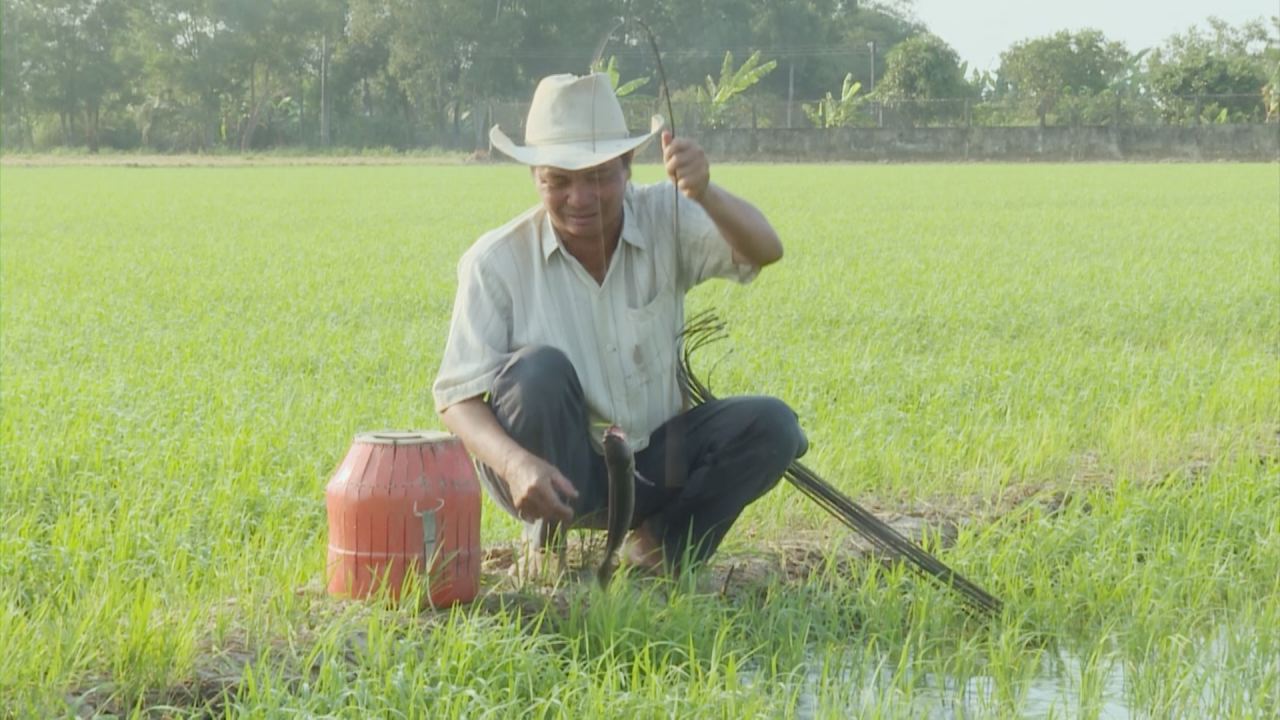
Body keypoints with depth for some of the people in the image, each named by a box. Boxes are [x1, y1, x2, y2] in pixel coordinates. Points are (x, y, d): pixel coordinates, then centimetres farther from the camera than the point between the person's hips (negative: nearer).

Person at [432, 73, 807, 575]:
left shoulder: (664, 219, -8)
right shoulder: (497, 261, -13)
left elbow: (763, 251, -25)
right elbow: (457, 396, -16)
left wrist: (706, 194, -47)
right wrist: (515, 463, -37)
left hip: (652, 463, 2)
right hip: (556, 474, -2)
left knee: (771, 426, -19)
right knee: (539, 368, -31)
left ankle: (663, 545, -1)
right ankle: (544, 548, -13)